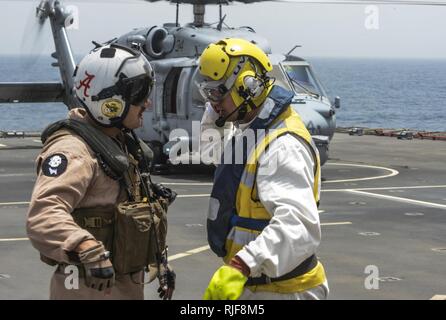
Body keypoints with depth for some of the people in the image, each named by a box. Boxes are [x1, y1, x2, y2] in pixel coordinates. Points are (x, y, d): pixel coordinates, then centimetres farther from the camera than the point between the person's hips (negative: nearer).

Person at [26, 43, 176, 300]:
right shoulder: (74, 150, -21)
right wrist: (88, 250, -50)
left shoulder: (125, 143, 11)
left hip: (130, 286, 9)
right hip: (93, 288, -9)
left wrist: (160, 261, 23)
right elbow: (43, 216, -37)